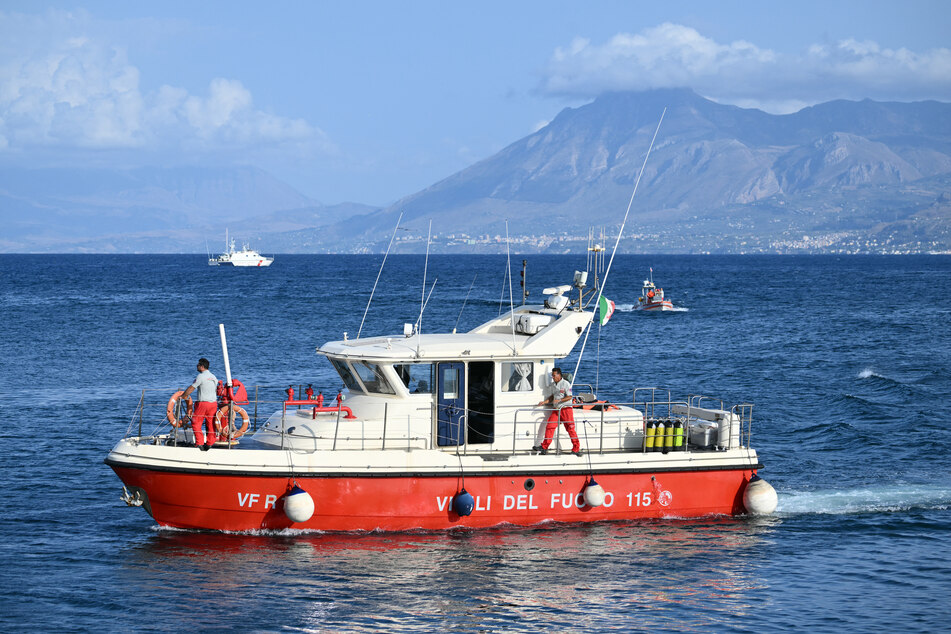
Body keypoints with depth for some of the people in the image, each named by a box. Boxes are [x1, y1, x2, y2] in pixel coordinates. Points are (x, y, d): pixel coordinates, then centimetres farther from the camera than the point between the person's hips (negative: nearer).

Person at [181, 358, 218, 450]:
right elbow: (217, 390, 19)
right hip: (213, 403, 7)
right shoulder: (213, 377, 11)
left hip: (203, 403, -7)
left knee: (196, 424, 3)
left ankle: (200, 444, -3)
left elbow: (191, 388, -8)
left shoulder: (201, 376, -11)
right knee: (211, 424, 11)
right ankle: (209, 444, 13)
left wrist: (183, 396, 4)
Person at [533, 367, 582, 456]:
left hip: (566, 409, -6)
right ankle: (544, 447, 0)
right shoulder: (552, 385, 12)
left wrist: (559, 400, -23)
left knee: (570, 429, -3)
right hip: (556, 410, 6)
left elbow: (569, 397, -12)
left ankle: (576, 449, 4)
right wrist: (545, 402, 4)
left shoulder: (565, 384, -8)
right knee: (549, 427, -3)